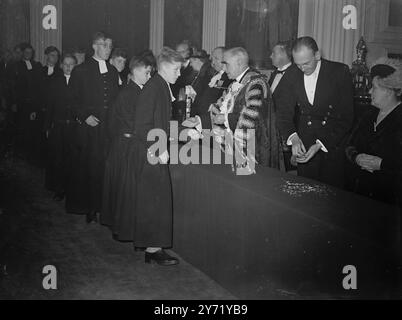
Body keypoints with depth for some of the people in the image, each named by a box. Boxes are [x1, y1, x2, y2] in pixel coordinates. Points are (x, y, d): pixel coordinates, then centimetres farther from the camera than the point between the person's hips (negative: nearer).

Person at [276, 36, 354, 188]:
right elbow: (284, 112, 3)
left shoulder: (340, 72, -8)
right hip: (304, 147, 3)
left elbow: (346, 117, -11)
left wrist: (321, 144, -20)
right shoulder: (294, 76, 2)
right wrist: (293, 137, -17)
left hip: (333, 146, -3)